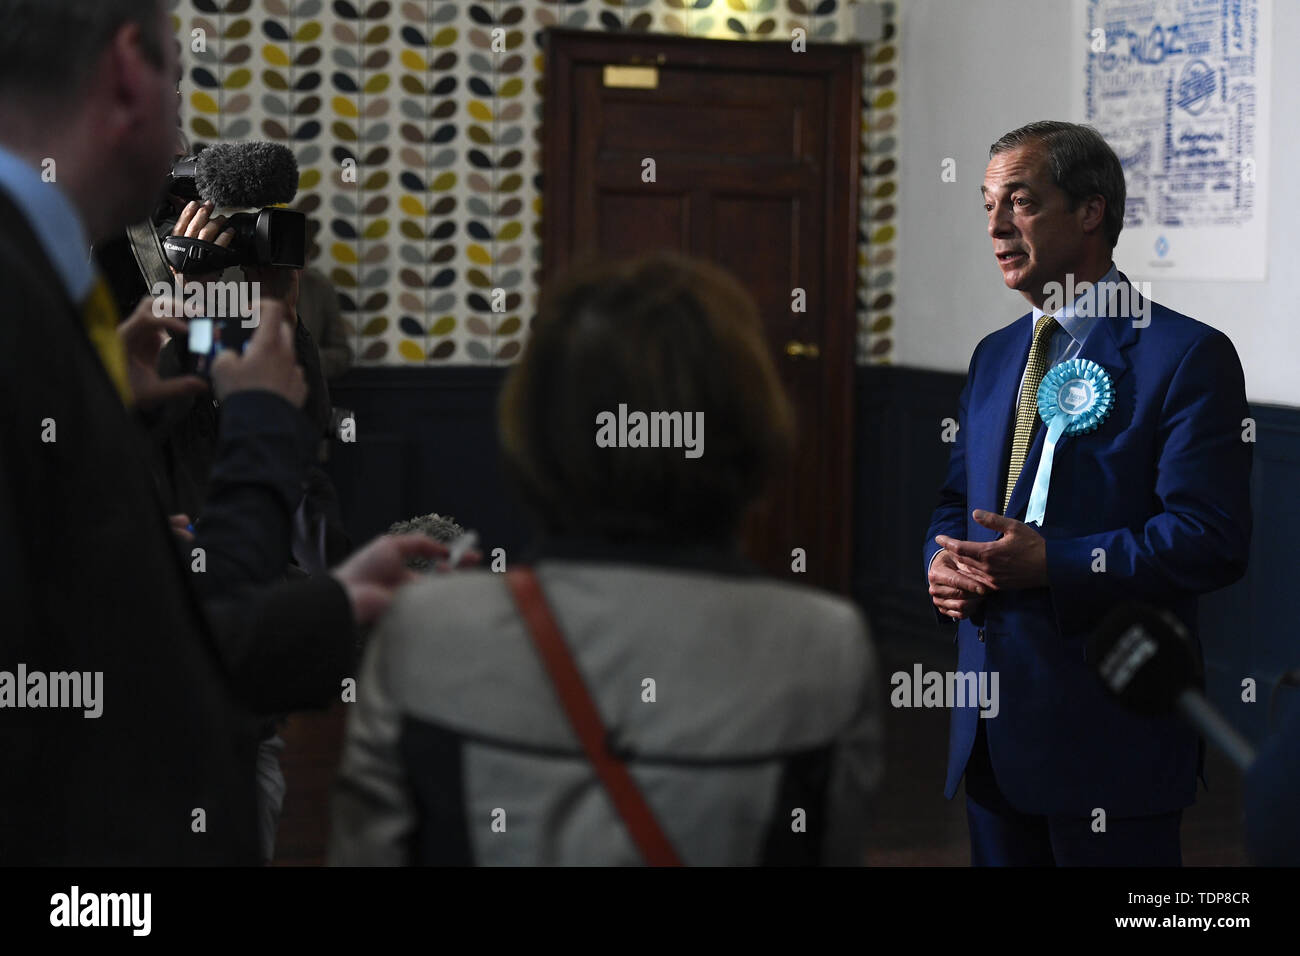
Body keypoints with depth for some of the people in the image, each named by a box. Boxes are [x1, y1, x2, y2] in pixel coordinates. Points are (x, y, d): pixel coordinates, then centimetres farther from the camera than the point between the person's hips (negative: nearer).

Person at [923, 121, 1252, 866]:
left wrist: (1052, 563, -23)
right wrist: (943, 561, -1)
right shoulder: (994, 357, 15)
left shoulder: (1187, 355, -9)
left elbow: (1213, 539, -16)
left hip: (1111, 727, -7)